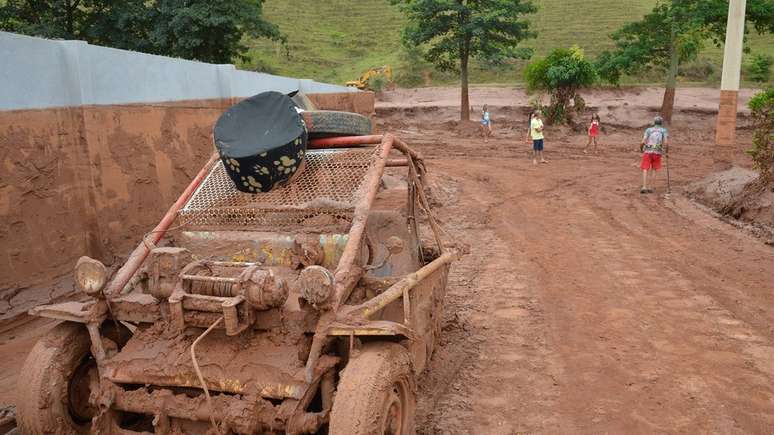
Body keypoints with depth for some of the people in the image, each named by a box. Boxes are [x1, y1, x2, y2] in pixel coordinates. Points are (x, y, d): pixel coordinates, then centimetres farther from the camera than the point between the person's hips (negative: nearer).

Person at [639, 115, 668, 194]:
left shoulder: (648, 129, 9)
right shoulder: (664, 130, 9)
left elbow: (643, 141, -2)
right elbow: (665, 142, -4)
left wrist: (641, 147, 19)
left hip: (647, 151, -1)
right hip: (657, 152, 1)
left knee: (645, 169, 1)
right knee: (654, 169, 15)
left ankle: (644, 187, -13)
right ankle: (650, 187, 9)